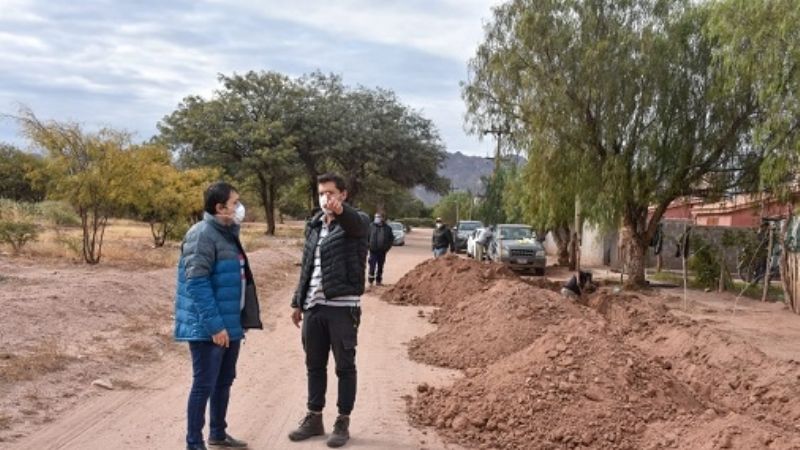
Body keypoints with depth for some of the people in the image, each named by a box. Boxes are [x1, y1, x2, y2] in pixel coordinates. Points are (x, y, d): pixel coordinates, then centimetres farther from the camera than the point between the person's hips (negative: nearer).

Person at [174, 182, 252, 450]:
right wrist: (214, 325, -25)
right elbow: (196, 283, -22)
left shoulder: (228, 234, 12)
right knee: (204, 384, -2)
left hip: (230, 324, 9)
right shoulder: (203, 234, -17)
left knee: (224, 381, 17)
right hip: (207, 328, -9)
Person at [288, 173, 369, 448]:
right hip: (314, 306, 6)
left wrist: (340, 210, -55)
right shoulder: (314, 225, 13)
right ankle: (314, 418, 25)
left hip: (342, 306, -6)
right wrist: (298, 302, 16)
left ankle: (343, 423, 14)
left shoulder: (356, 222, -6)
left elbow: (356, 222, -33)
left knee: (344, 366, 4)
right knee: (314, 365, 13)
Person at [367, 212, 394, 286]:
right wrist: (368, 246, -4)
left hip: (382, 251, 3)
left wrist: (387, 247, 3)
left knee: (380, 266, 11)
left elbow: (391, 238, 13)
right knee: (372, 266, -7)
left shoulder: (387, 227, 4)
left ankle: (378, 281, 22)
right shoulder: (371, 226, -3)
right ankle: (371, 281, -1)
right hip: (373, 251, -3)